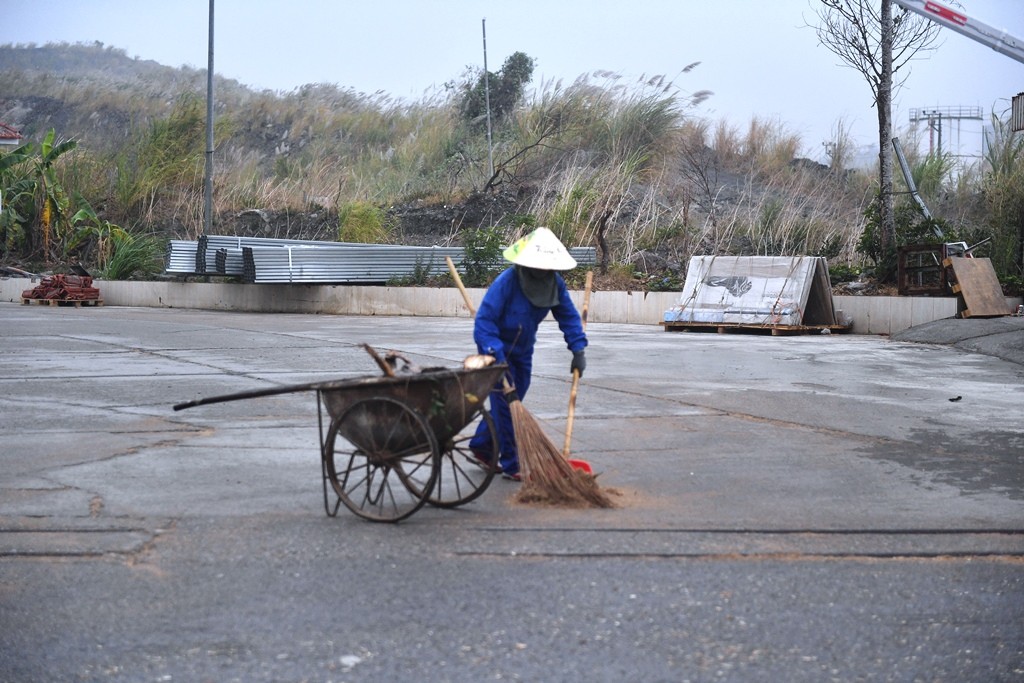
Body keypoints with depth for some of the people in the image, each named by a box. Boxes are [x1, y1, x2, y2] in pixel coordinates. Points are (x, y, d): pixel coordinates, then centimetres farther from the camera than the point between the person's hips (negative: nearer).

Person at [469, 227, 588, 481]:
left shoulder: (554, 282, -10)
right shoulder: (506, 283, -30)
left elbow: (568, 315, -3)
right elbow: (484, 320, -30)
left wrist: (578, 349, -14)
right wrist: (496, 356, -37)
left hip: (522, 350, 7)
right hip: (498, 350, -7)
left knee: (512, 401, 15)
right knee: (505, 404, -8)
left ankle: (481, 444, 35)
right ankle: (511, 465, -2)